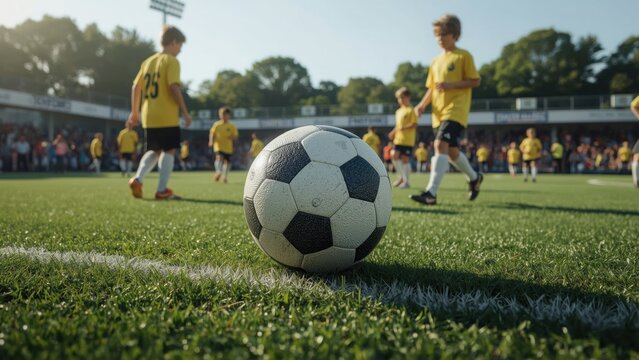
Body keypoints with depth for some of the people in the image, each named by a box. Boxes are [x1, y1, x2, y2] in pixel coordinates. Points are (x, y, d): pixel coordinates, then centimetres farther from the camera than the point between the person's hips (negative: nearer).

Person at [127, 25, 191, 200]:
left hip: (148, 117, 7)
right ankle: (162, 190, -2)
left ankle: (138, 179, -2)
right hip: (167, 117, -7)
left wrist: (135, 112, 20)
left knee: (154, 151, 18)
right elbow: (174, 87, -17)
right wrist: (185, 112, -13)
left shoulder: (148, 61, 16)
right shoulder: (171, 61, -5)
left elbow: (136, 87, 14)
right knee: (169, 151, 1)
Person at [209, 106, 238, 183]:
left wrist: (232, 137, -19)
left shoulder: (232, 126, 3)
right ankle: (218, 172, -30)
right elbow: (212, 134, 6)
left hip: (228, 147, 2)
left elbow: (235, 136, 4)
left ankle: (225, 176, 19)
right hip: (219, 146, -2)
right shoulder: (217, 125, 2)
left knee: (227, 161, 6)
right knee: (219, 157, -25)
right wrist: (211, 141, -10)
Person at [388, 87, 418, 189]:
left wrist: (404, 127, -24)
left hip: (408, 140, -6)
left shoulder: (411, 110, -6)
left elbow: (414, 124, -13)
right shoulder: (398, 111, 17)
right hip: (398, 139, 6)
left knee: (405, 159, -4)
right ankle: (401, 176, 9)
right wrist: (393, 132, 8)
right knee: (394, 155, -8)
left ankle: (406, 181, 8)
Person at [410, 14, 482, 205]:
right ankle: (474, 177, 37)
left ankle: (431, 192, -28)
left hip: (456, 110, -7)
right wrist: (423, 104, 2)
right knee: (451, 150, 12)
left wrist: (451, 85, -18)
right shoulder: (436, 61, 17)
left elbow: (475, 81, -5)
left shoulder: (463, 56, -1)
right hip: (439, 112, 7)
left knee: (440, 144, -23)